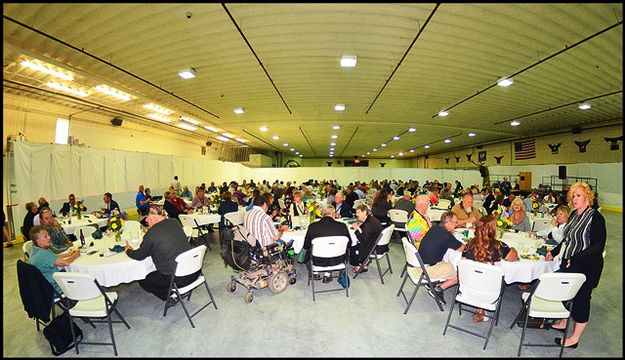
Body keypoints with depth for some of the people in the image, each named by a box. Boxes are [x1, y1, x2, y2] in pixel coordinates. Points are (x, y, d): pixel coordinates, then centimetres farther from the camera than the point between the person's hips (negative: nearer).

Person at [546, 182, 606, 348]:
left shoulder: (595, 217, -16)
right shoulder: (574, 214, 5)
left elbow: (598, 246, -20)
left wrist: (575, 259, -27)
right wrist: (554, 252, 10)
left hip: (586, 267, -7)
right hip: (568, 264, 7)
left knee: (581, 299, 6)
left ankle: (575, 338, 21)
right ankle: (563, 322, 38)